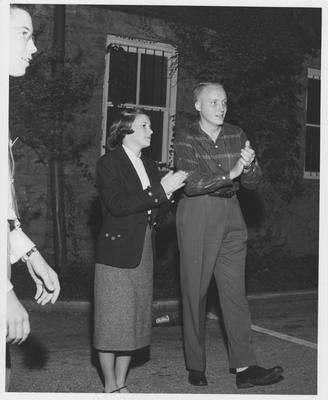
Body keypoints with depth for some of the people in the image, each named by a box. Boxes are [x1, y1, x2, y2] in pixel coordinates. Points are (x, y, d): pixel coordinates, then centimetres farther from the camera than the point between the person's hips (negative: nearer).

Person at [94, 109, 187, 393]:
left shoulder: (149, 165, 16)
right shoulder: (108, 163, -6)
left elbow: (153, 208, 12)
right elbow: (117, 205, -19)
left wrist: (172, 186, -5)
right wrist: (161, 190, -19)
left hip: (143, 251, 7)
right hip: (116, 250, -7)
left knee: (135, 320, 9)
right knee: (113, 321, -2)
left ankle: (122, 384, 20)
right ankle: (111, 388, 10)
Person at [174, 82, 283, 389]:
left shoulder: (236, 135, 9)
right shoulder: (186, 138, -4)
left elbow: (252, 183, 6)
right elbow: (191, 183, -17)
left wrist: (248, 166, -16)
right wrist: (230, 173, -24)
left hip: (231, 216, 4)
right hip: (197, 216, -4)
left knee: (235, 289, 0)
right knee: (195, 291, 3)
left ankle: (244, 366, 1)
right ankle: (195, 366, 14)